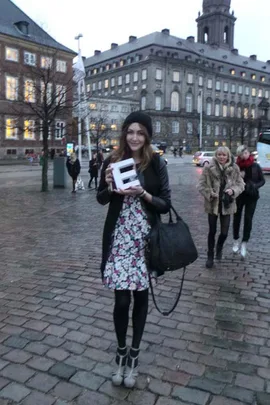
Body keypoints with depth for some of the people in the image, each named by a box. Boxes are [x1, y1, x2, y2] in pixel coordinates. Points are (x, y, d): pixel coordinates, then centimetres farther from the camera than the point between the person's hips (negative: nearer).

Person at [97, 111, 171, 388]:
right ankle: (121, 352, 27)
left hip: (145, 238, 0)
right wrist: (110, 187, -9)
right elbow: (101, 199, 11)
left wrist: (143, 194, -18)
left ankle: (134, 353, 31)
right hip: (118, 238, 1)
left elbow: (165, 205, -2)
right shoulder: (112, 161, 2)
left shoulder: (157, 164, -2)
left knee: (140, 296, 10)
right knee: (121, 298, 1)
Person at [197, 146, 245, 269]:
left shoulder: (234, 169, -4)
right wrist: (209, 193, -20)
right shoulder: (209, 168, -10)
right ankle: (210, 255, 28)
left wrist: (233, 190, -17)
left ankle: (219, 248, 40)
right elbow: (201, 185, -6)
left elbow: (241, 184, 2)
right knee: (212, 231, 9)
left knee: (224, 232, 6)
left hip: (227, 204, 1)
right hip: (213, 204, -1)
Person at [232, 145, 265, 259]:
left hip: (252, 196, 0)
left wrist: (256, 186, -15)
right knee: (237, 218, 10)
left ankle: (244, 244, 6)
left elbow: (262, 180, 4)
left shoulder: (255, 166, -5)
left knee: (248, 219, -2)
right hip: (238, 196, 0)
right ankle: (236, 241, 27)